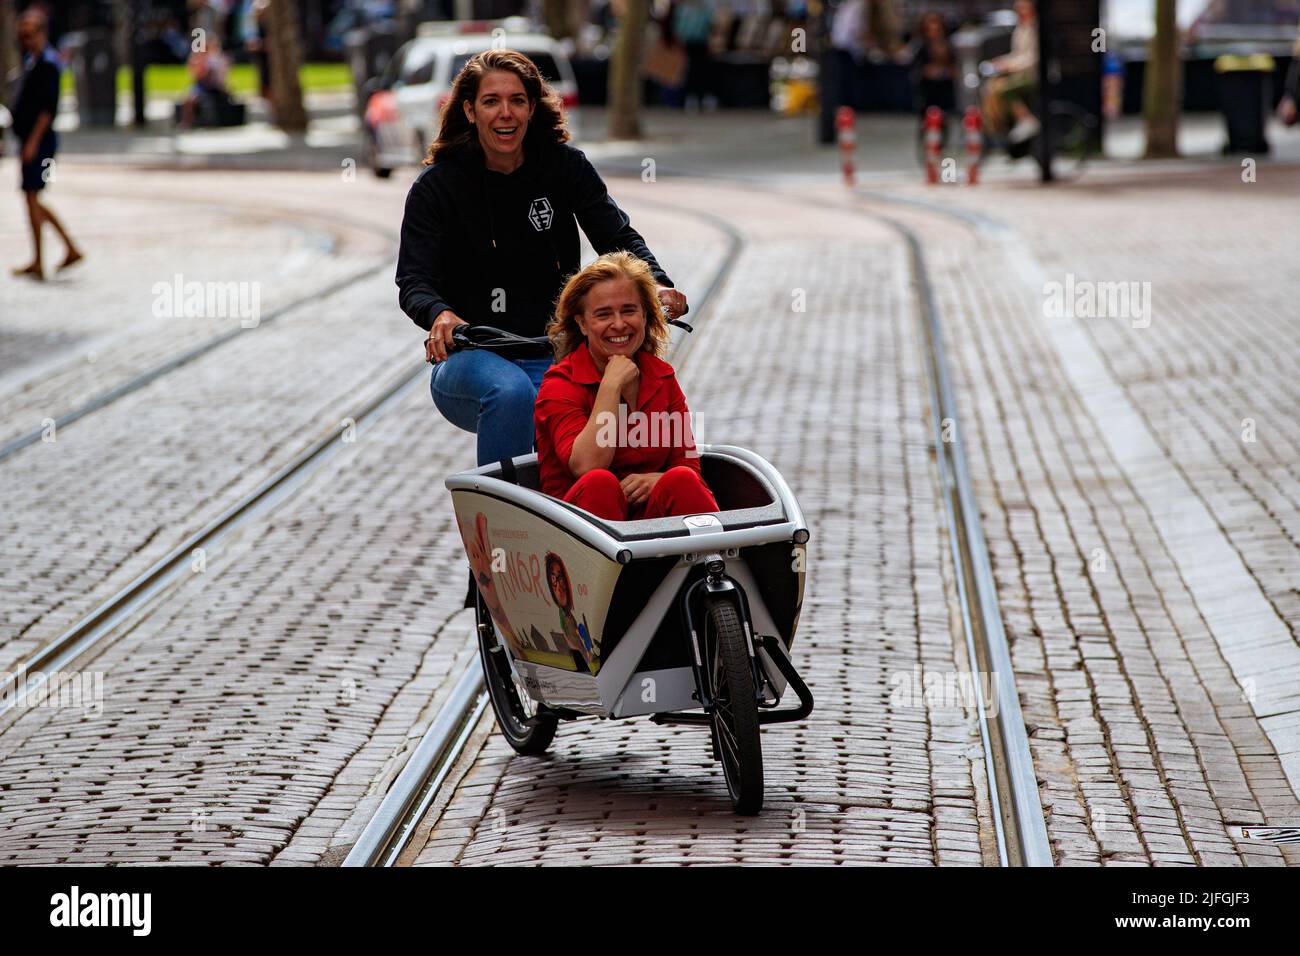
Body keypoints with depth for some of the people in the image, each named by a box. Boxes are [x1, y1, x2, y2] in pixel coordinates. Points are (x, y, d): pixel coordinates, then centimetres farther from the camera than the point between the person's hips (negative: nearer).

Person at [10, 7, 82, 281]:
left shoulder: (47, 62, -14)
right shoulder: (31, 59, 16)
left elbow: (48, 107, -20)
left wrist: (33, 141, -23)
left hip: (38, 141, -10)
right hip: (30, 140, 10)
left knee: (31, 197, -7)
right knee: (32, 199, 12)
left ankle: (38, 264, -3)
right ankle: (71, 248, 14)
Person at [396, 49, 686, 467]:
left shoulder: (565, 166, 4)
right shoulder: (435, 187, -3)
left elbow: (618, 236, -2)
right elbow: (414, 283, -11)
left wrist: (657, 284, -24)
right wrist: (440, 316, -35)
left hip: (555, 354, 2)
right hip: (471, 358, -2)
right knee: (511, 393, -37)